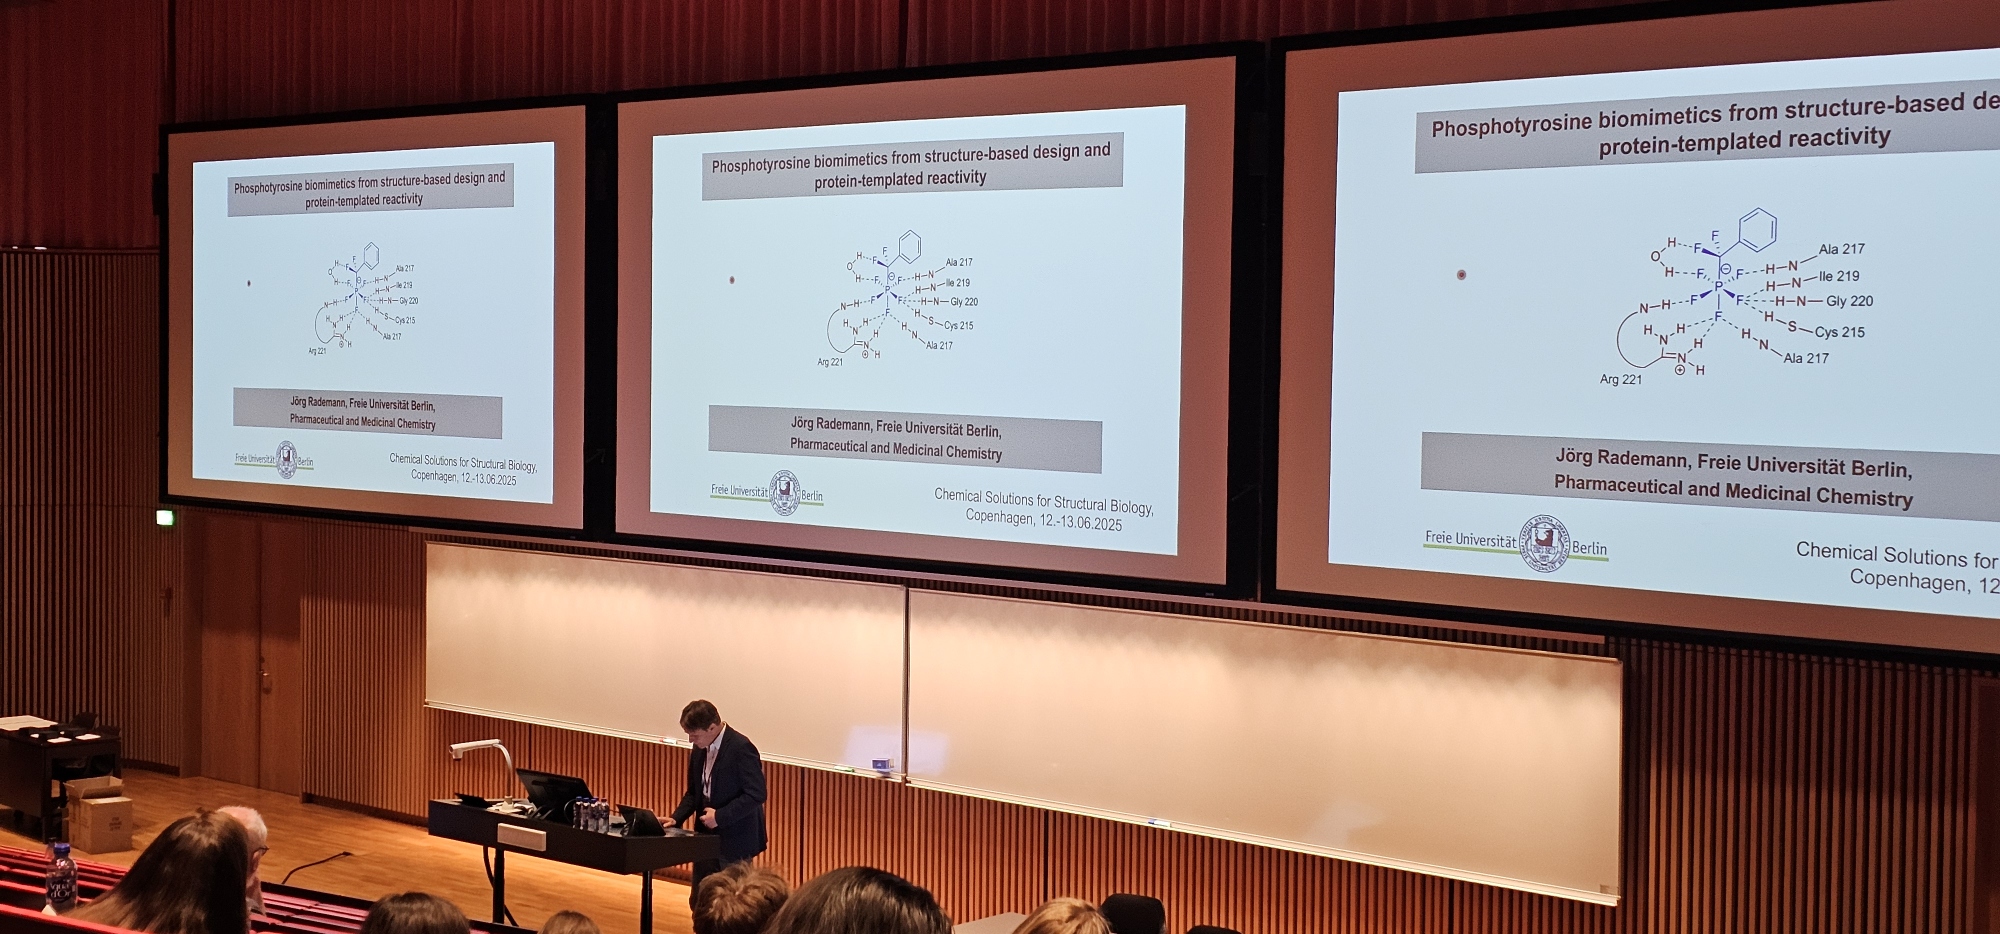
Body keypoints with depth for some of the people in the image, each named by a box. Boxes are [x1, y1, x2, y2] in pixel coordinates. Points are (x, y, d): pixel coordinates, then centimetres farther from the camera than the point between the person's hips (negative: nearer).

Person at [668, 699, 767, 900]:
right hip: (706, 838, 8)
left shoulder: (741, 748, -18)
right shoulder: (700, 749, 7)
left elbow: (756, 794, -20)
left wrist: (720, 816, -22)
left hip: (734, 841, -8)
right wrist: (676, 818, 1)